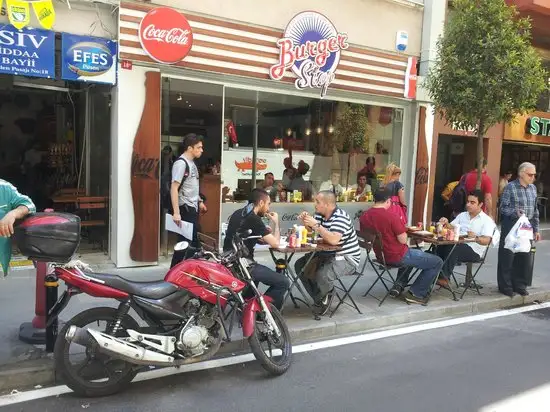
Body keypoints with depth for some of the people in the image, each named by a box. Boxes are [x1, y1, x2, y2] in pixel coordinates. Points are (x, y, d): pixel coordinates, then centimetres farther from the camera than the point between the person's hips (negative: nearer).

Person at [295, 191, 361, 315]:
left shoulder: (340, 217, -23)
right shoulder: (319, 215, 3)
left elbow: (333, 240, -36)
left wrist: (316, 225, -34)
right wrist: (306, 221, -9)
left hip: (347, 258, -9)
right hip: (328, 254, 9)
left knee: (323, 274, -32)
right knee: (300, 265, 2)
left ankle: (321, 298, 5)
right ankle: (322, 297, 12)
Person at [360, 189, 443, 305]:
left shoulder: (364, 217, -3)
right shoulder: (391, 216, -24)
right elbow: (403, 240, -19)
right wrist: (402, 229, 0)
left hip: (381, 256, 8)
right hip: (397, 257, -8)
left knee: (411, 255, 37)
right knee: (437, 262, 5)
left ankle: (399, 285, 22)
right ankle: (415, 293, 8)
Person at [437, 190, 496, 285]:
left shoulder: (487, 220, 3)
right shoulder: (462, 215, 22)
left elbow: (486, 241, -10)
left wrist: (476, 238, -32)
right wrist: (446, 223, -4)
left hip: (474, 251, -4)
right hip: (457, 245, 5)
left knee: (453, 248, -36)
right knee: (441, 245, -29)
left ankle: (445, 278, -34)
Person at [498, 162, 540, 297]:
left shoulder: (533, 188, 11)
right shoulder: (510, 187, -8)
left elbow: (535, 210, 16)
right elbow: (503, 207, -10)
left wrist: (536, 229, 15)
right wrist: (515, 212, -28)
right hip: (511, 226, -6)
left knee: (524, 257, 10)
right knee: (507, 257, 0)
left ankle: (519, 285, 24)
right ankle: (505, 286, 12)